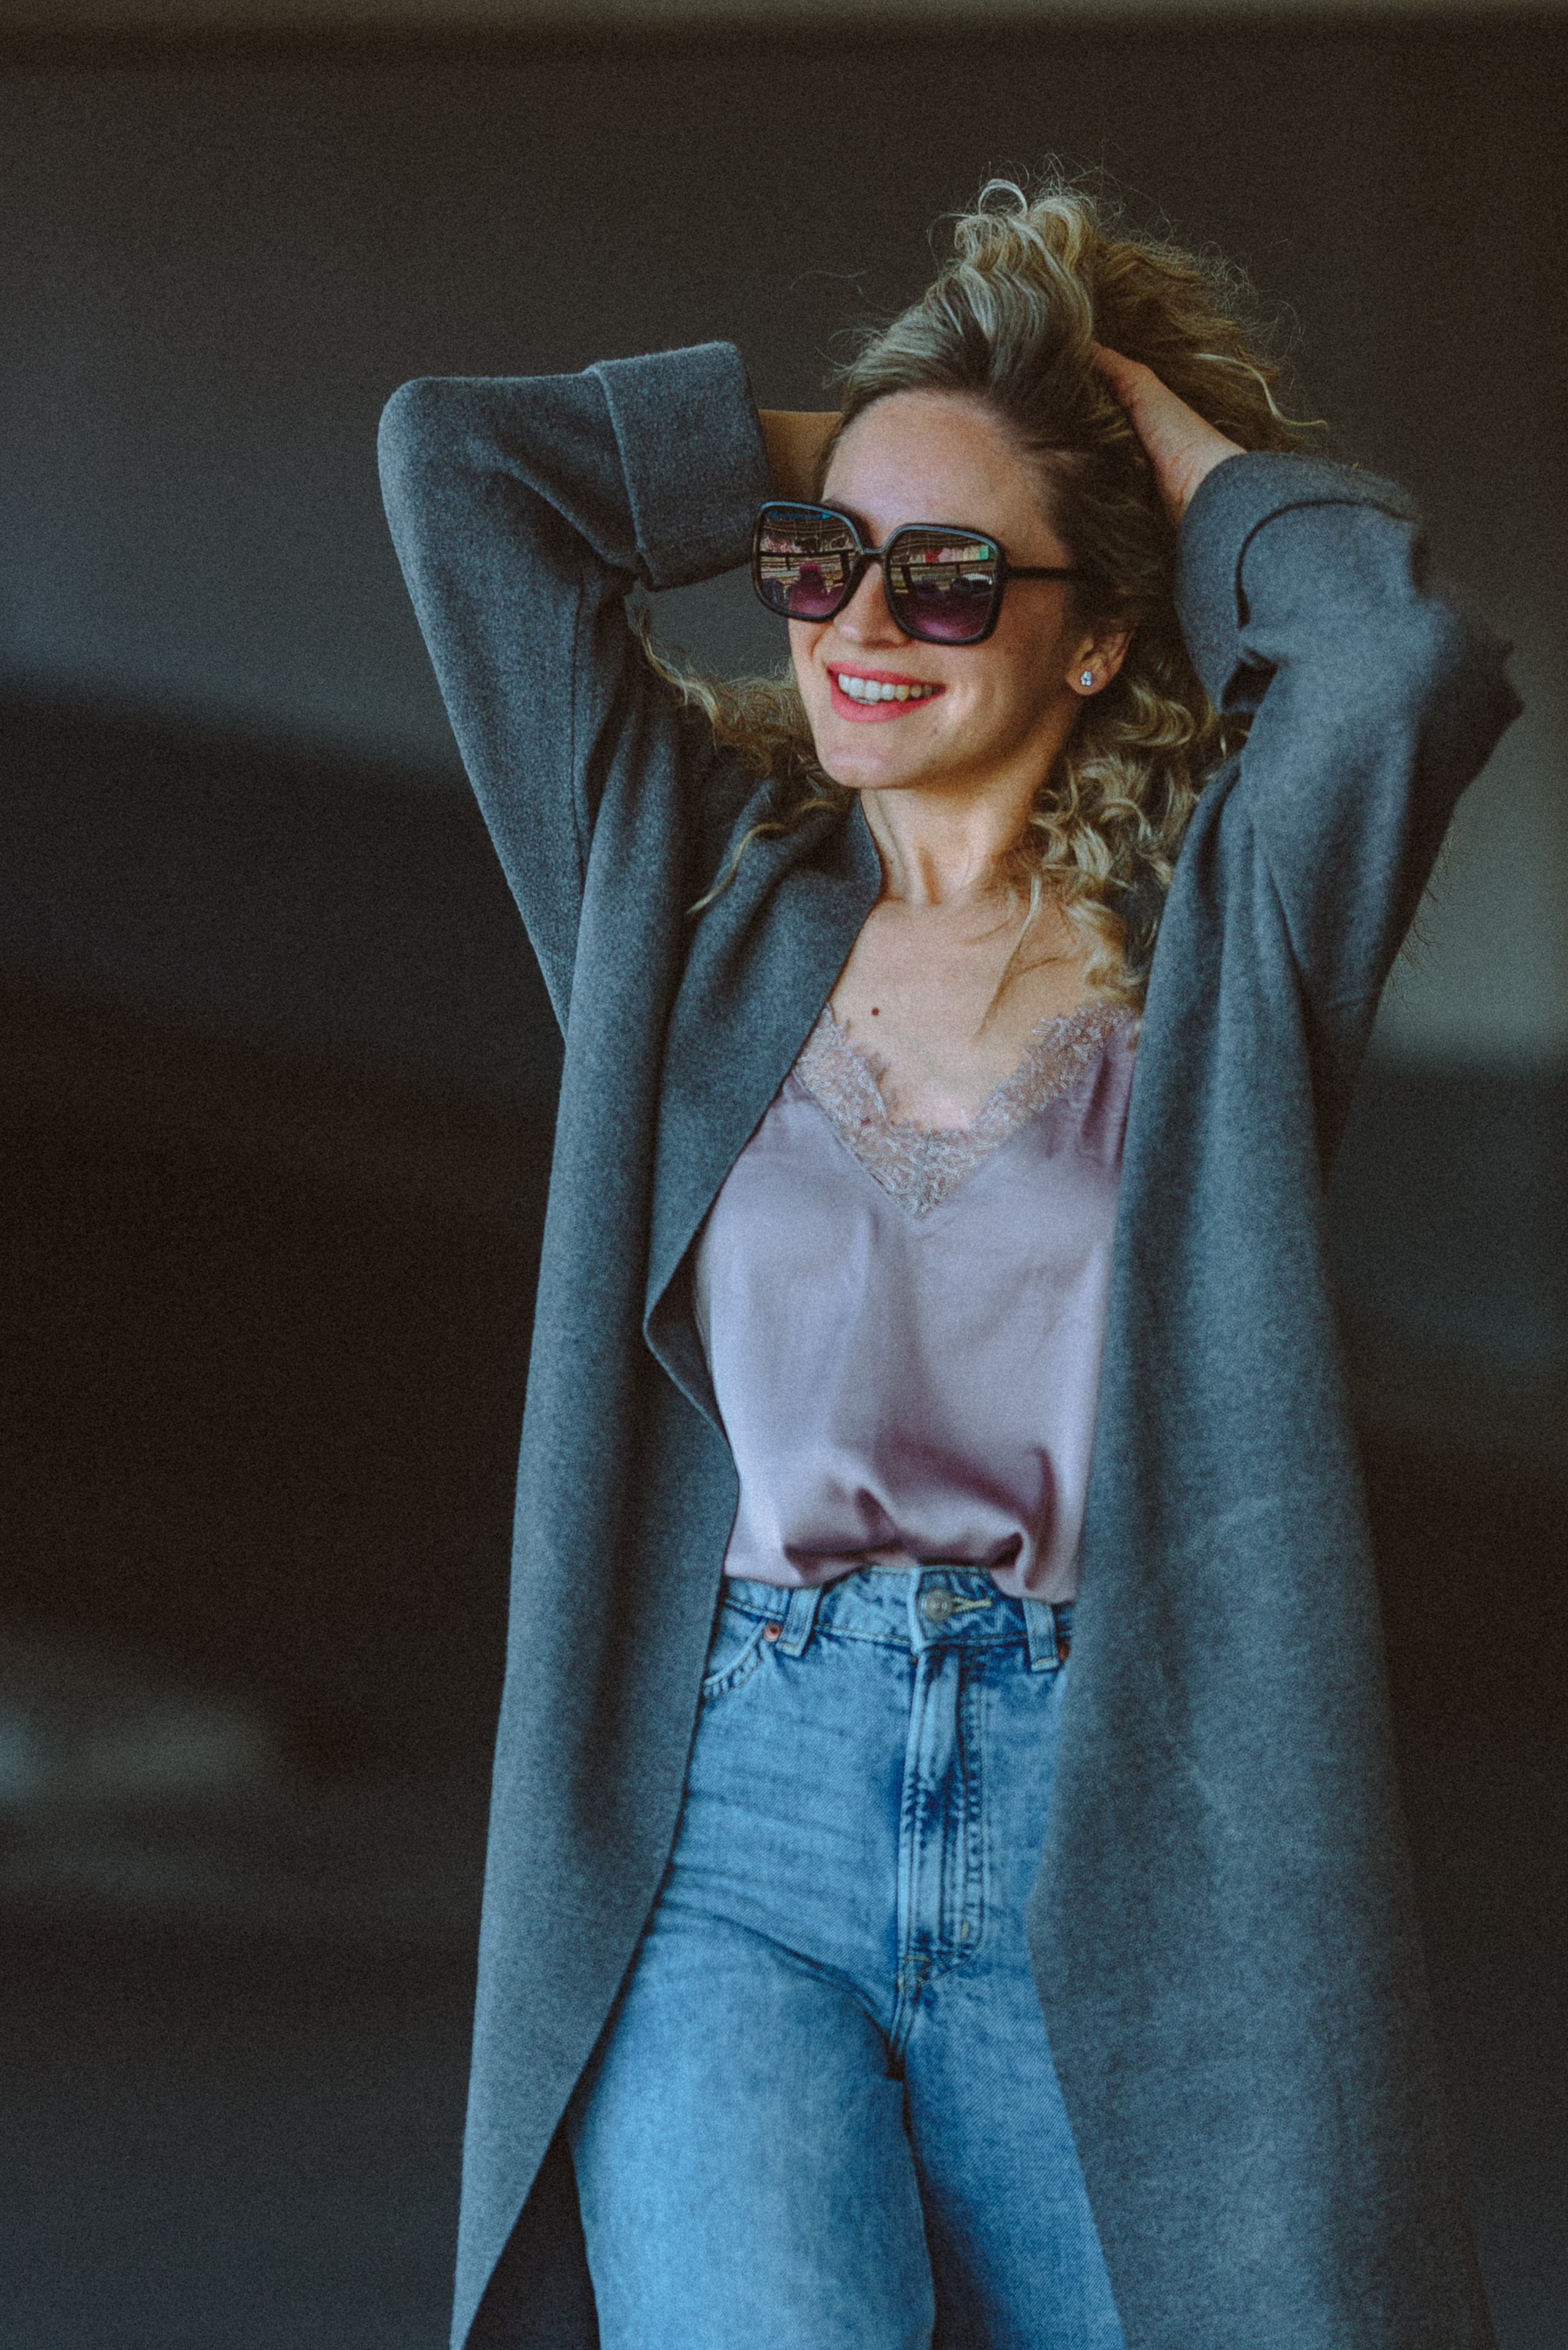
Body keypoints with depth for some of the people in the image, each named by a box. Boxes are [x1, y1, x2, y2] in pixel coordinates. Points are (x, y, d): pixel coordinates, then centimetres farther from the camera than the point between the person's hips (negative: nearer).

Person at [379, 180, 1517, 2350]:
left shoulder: (1211, 947, 9)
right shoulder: (694, 897, 16)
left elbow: (1411, 661, -11)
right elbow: (455, 463, 13)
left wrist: (1204, 466, 6)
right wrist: (820, 456, 18)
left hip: (1111, 1873, -1)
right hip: (729, 1854, 1)